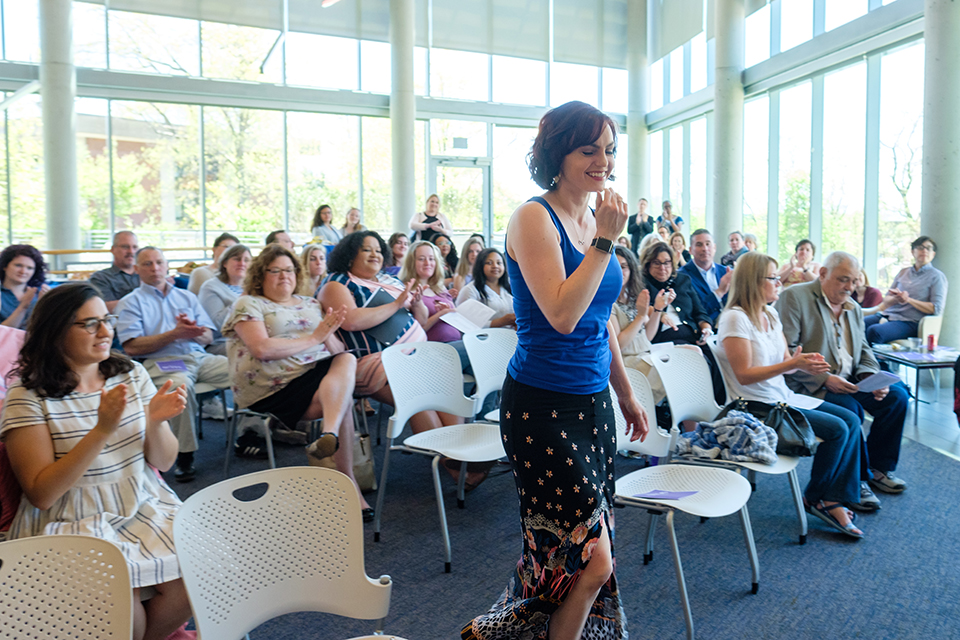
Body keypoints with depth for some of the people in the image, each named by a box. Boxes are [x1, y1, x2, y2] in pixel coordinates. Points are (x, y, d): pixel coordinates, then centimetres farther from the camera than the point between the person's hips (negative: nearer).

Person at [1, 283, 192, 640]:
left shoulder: (131, 373, 4)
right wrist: (103, 430, -25)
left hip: (144, 506, 4)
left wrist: (155, 422, -17)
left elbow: (163, 462, 5)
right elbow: (41, 494, -14)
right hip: (71, 522, -3)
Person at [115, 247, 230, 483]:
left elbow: (208, 337, 16)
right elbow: (131, 347, -3)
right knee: (181, 384, -39)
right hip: (160, 362, -4)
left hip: (198, 357, 5)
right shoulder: (130, 302, 11)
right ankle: (185, 455, -27)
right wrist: (175, 334, -12)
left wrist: (192, 330, -8)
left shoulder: (186, 297, 24)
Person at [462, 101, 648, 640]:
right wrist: (605, 241, -19)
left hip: (593, 402, 8)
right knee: (593, 561, -3)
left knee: (575, 555, 14)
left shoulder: (595, 220, 12)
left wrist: (627, 394, 23)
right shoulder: (535, 218, -12)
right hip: (544, 408, -8)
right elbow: (562, 315, -23)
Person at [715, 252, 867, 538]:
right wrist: (793, 364, -24)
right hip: (760, 407, -9)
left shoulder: (771, 314, 12)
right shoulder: (735, 318, -16)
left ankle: (834, 500, 0)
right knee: (837, 429, -16)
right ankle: (814, 498, 6)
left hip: (784, 397, 9)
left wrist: (804, 361, -7)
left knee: (851, 420, -1)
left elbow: (784, 360, 16)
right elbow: (744, 375, -20)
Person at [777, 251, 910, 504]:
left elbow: (864, 351, 20)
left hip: (848, 381, 8)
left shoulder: (854, 308, 17)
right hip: (809, 386, -8)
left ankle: (879, 468, 9)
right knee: (848, 407, -31)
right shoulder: (794, 297, -9)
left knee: (897, 396, -6)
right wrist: (825, 379, -23)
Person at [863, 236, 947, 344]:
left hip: (910, 322, -5)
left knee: (875, 331, -36)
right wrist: (896, 299, -8)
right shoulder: (903, 272, 20)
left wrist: (908, 299, -14)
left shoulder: (937, 276, 5)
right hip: (888, 315, 5)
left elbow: (936, 309, -5)